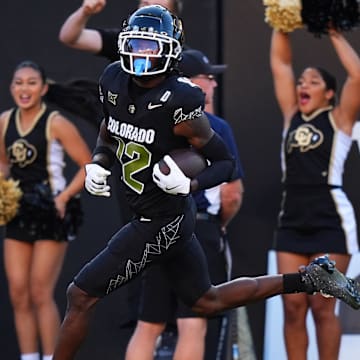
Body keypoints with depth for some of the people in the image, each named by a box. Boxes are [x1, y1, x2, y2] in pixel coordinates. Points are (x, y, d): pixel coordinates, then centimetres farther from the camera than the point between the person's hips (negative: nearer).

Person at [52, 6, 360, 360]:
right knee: (207, 301, 21)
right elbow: (108, 136, 18)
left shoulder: (179, 103, -22)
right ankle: (310, 278, 25)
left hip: (159, 223, -9)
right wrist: (96, 165, -2)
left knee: (81, 295, -4)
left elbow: (225, 163, -13)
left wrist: (188, 184, -31)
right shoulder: (114, 81, 0)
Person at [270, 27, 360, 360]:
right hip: (293, 220, 5)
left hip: (330, 220, -5)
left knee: (322, 308, -3)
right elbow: (280, 64, 14)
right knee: (293, 306, 1)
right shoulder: (292, 117, 14)